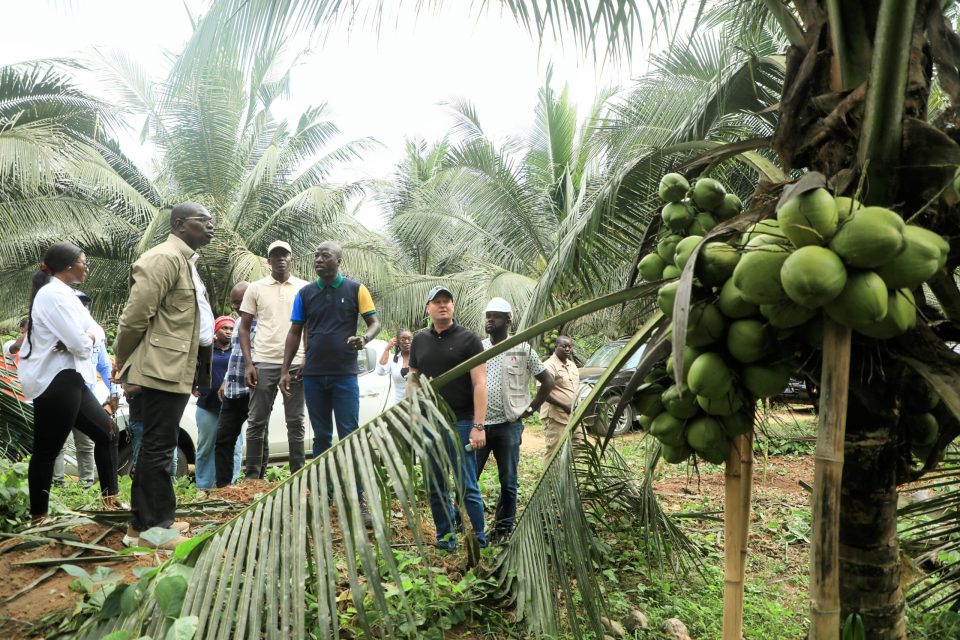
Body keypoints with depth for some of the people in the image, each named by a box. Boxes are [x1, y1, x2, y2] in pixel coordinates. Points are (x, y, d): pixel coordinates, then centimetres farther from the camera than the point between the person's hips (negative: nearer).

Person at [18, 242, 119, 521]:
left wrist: (87, 337, -10)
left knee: (106, 431, 14)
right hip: (55, 381, -11)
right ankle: (38, 516, 9)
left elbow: (96, 331, 12)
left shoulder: (63, 294, 16)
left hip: (67, 379, 11)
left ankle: (109, 498, 22)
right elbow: (81, 344, -22)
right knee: (47, 450, -2)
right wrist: (88, 339, 1)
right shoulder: (54, 294, -16)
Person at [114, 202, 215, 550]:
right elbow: (134, 316, -17)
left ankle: (151, 519, 27)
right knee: (158, 447, -3)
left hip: (178, 368, 10)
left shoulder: (186, 261, 17)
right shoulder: (164, 258, -15)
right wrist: (123, 362, -6)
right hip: (162, 368, -10)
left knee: (158, 446, 16)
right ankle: (148, 527, 6)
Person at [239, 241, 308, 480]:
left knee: (296, 422, 5)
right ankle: (252, 476, 13)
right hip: (264, 363, 0)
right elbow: (244, 328, 8)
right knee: (257, 422, 4)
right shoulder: (255, 288, 7)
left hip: (296, 363, 0)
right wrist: (249, 363, -2)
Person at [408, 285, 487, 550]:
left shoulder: (468, 339, -3)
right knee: (435, 488, 11)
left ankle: (479, 541, 10)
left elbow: (479, 384, -8)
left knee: (467, 486, -2)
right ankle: (445, 537, 24)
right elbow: (413, 382, 15)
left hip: (460, 423, -5)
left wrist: (478, 426, -15)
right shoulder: (419, 340, 11)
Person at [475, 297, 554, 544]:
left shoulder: (522, 349, 0)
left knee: (508, 482, 6)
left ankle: (504, 528, 19)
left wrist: (530, 409, -1)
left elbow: (547, 381, 4)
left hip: (508, 425, -2)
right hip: (478, 423, 2)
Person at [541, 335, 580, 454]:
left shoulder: (572, 365, 14)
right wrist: (565, 406, -21)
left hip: (574, 416, 9)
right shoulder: (549, 365, -13)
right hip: (556, 417, -9)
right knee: (554, 451, -5)